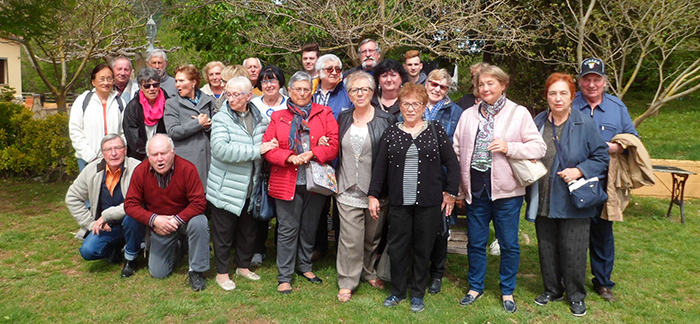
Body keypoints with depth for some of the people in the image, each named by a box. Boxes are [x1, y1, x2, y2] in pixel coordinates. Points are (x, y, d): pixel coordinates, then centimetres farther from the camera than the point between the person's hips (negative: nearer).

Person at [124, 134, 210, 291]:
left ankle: (196, 271, -18)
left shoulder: (187, 168, -23)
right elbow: (130, 204, -11)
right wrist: (153, 219, -24)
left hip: (184, 218, -3)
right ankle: (179, 247, 33)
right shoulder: (140, 171, -14)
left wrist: (176, 220, -30)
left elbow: (199, 202, -24)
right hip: (159, 224, 3)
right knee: (157, 273, 1)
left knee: (199, 223, -38)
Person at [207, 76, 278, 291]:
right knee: (224, 233, 7)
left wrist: (268, 148, -2)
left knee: (248, 231, 18)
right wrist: (257, 151, -26)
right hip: (226, 189, -5)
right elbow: (221, 149, -27)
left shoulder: (259, 118, 4)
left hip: (250, 188, 5)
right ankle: (222, 273, 24)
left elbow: (267, 144, 22)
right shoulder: (221, 119, -11)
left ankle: (243, 266, 37)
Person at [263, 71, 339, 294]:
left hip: (316, 181, 1)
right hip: (287, 182, -1)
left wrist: (312, 154, -17)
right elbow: (268, 148, 0)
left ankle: (305, 266, 34)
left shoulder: (324, 113, 6)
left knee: (310, 227, 14)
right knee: (288, 229, 3)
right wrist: (290, 157, -16)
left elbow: (334, 144, -3)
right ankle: (284, 276, 14)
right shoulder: (278, 116, 7)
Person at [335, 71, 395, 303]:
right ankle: (347, 282, 13)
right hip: (349, 190, 1)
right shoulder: (343, 118, 8)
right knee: (350, 239, -1)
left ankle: (370, 271, 35)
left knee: (373, 237, 14)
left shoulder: (385, 120, -3)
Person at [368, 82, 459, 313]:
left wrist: (451, 192, 0)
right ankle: (397, 291, 24)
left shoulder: (436, 131, 3)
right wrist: (373, 195, 3)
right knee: (397, 248, 5)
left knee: (423, 248, 8)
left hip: (428, 203, -1)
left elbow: (452, 164, 4)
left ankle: (417, 294, 23)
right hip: (399, 202, 1)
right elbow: (380, 167, 7)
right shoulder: (391, 133, 7)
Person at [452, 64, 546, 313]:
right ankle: (475, 287, 30)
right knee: (475, 243, 12)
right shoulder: (468, 115, 9)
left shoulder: (519, 113, -1)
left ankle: (507, 292, 26)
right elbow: (457, 153, 8)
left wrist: (509, 148, -19)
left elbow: (539, 147, -3)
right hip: (475, 189, 3)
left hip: (506, 190, -2)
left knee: (509, 244, 8)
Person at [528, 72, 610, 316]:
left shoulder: (585, 124, -5)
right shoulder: (538, 122, 5)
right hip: (544, 201, 4)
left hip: (573, 202, -3)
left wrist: (579, 171, -16)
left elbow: (601, 157, -3)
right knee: (547, 247, 12)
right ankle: (552, 290, 31)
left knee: (573, 249, 3)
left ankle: (576, 296, 22)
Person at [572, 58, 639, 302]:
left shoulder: (617, 107, 8)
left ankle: (603, 282, 26)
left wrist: (615, 148, -11)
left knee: (603, 232, 10)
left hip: (604, 184, 2)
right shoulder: (568, 106, 0)